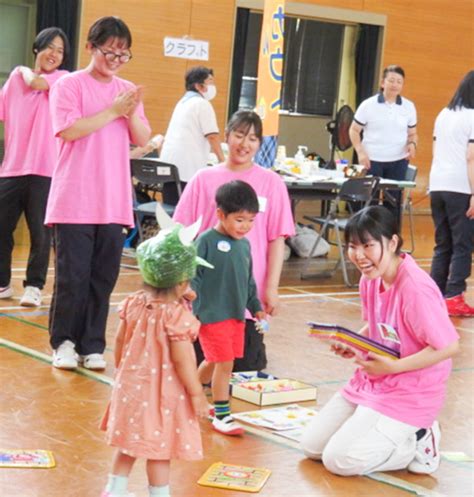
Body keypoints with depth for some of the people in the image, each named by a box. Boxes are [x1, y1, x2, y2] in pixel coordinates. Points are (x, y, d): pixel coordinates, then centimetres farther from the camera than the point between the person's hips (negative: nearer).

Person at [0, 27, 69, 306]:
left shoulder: (63, 79, 2)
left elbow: (36, 83, -15)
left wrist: (26, 71, 8)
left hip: (44, 169, -3)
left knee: (39, 231, -2)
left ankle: (34, 287, 10)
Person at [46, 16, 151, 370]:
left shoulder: (128, 91, 12)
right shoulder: (70, 85, -3)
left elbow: (143, 140, 9)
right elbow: (69, 130, -16)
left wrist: (131, 114, -9)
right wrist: (113, 111, -15)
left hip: (114, 203, 4)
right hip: (74, 201, -4)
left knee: (104, 278, 6)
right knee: (73, 275, -1)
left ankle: (93, 345, 15)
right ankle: (64, 341, 14)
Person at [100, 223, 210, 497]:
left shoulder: (133, 303, -4)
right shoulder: (178, 315, -23)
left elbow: (120, 343, 5)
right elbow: (182, 359, -21)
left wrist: (123, 373, 21)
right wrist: (197, 394, -12)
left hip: (131, 386, 7)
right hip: (162, 394, -7)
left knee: (128, 444, 21)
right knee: (159, 449, 5)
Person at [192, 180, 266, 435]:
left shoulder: (244, 244, 9)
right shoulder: (207, 241, -12)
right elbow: (193, 278, -13)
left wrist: (256, 308, 20)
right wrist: (191, 311, -20)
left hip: (237, 314, 7)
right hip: (212, 315, -7)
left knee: (214, 362, 16)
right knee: (224, 363, -6)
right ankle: (221, 415, 6)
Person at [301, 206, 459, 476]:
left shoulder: (415, 289, -27)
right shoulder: (370, 279, -1)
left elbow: (448, 346, -25)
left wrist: (392, 366, -25)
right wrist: (352, 345, -4)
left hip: (409, 393, -9)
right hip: (371, 381, 9)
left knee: (339, 460, -15)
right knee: (312, 446, 9)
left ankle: (418, 445, 3)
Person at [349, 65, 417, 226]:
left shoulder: (409, 107, 5)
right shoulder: (368, 105, -2)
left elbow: (412, 134, 14)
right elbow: (354, 130, 4)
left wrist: (412, 144, -9)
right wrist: (360, 152, -10)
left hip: (398, 161, 2)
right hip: (372, 160, -2)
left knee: (393, 202, 4)